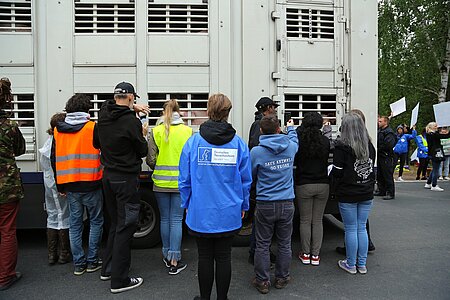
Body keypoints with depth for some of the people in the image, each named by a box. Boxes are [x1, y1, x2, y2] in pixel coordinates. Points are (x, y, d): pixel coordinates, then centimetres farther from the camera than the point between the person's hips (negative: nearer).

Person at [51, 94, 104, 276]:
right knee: (96, 222, 10)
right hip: (91, 185, -4)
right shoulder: (93, 128, -9)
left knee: (75, 224, 13)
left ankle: (78, 264, 20)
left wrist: (60, 186, 16)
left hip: (70, 186, 4)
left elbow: (54, 159, 11)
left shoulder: (58, 131, 6)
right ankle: (92, 262, 16)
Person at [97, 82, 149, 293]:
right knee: (125, 227, 1)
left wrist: (131, 108, 22)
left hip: (108, 176, 8)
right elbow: (143, 151, -8)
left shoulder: (103, 114, 2)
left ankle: (108, 269, 32)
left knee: (115, 223, 21)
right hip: (126, 179, -8)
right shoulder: (131, 121, -17)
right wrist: (142, 135, 10)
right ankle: (119, 280, 9)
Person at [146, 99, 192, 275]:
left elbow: (150, 160, -3)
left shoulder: (156, 131, -3)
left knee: (165, 219, 15)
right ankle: (174, 261, 10)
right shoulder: (188, 131, -4)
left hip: (161, 182, 1)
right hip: (180, 182, -1)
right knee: (176, 220, 5)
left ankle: (167, 255, 28)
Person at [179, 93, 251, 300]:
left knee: (204, 257, 14)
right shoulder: (238, 143, -6)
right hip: (229, 213, 1)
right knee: (223, 257, 14)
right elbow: (246, 180, 0)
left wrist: (186, 205, 10)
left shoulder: (193, 141, -9)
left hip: (200, 213, -1)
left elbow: (184, 179, -4)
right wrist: (243, 206, 13)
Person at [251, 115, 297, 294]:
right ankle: (282, 278, 31)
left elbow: (251, 175, 2)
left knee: (262, 245, 10)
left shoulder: (256, 151, -12)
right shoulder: (290, 147, -3)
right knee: (284, 244, 16)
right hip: (287, 204, 3)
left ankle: (262, 281, 21)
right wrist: (291, 127, 41)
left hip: (265, 205, -3)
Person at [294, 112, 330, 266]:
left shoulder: (298, 140, -10)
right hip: (323, 184, 2)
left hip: (303, 185, -2)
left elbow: (294, 161, 3)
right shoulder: (325, 141, -5)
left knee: (305, 220, 10)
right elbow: (326, 160, 10)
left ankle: (306, 254, 18)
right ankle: (315, 255, 17)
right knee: (318, 220, 11)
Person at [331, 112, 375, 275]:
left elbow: (337, 173, -15)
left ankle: (351, 265, 19)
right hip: (366, 194, 5)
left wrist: (331, 171, 5)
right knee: (362, 228, 14)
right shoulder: (370, 146, 2)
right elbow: (372, 168, 11)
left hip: (348, 195, -5)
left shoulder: (342, 146, -15)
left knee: (351, 229, 6)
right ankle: (362, 264, 24)